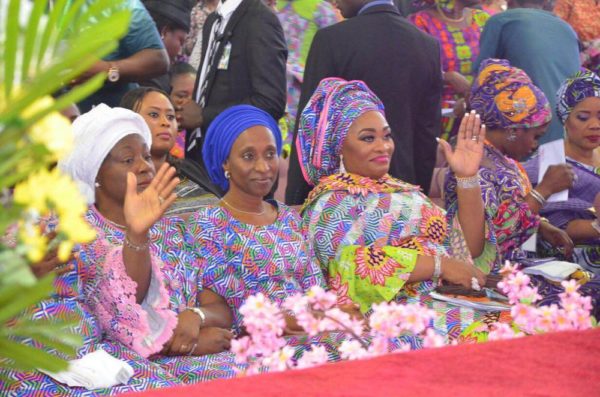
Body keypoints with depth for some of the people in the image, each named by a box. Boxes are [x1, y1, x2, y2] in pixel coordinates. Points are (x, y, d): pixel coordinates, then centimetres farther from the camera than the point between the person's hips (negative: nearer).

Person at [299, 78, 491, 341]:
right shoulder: (331, 204, 5)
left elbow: (468, 247, 19)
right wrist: (439, 264, -16)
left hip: (443, 303, 7)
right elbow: (352, 266, -15)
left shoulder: (404, 191, 26)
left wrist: (467, 178, 10)